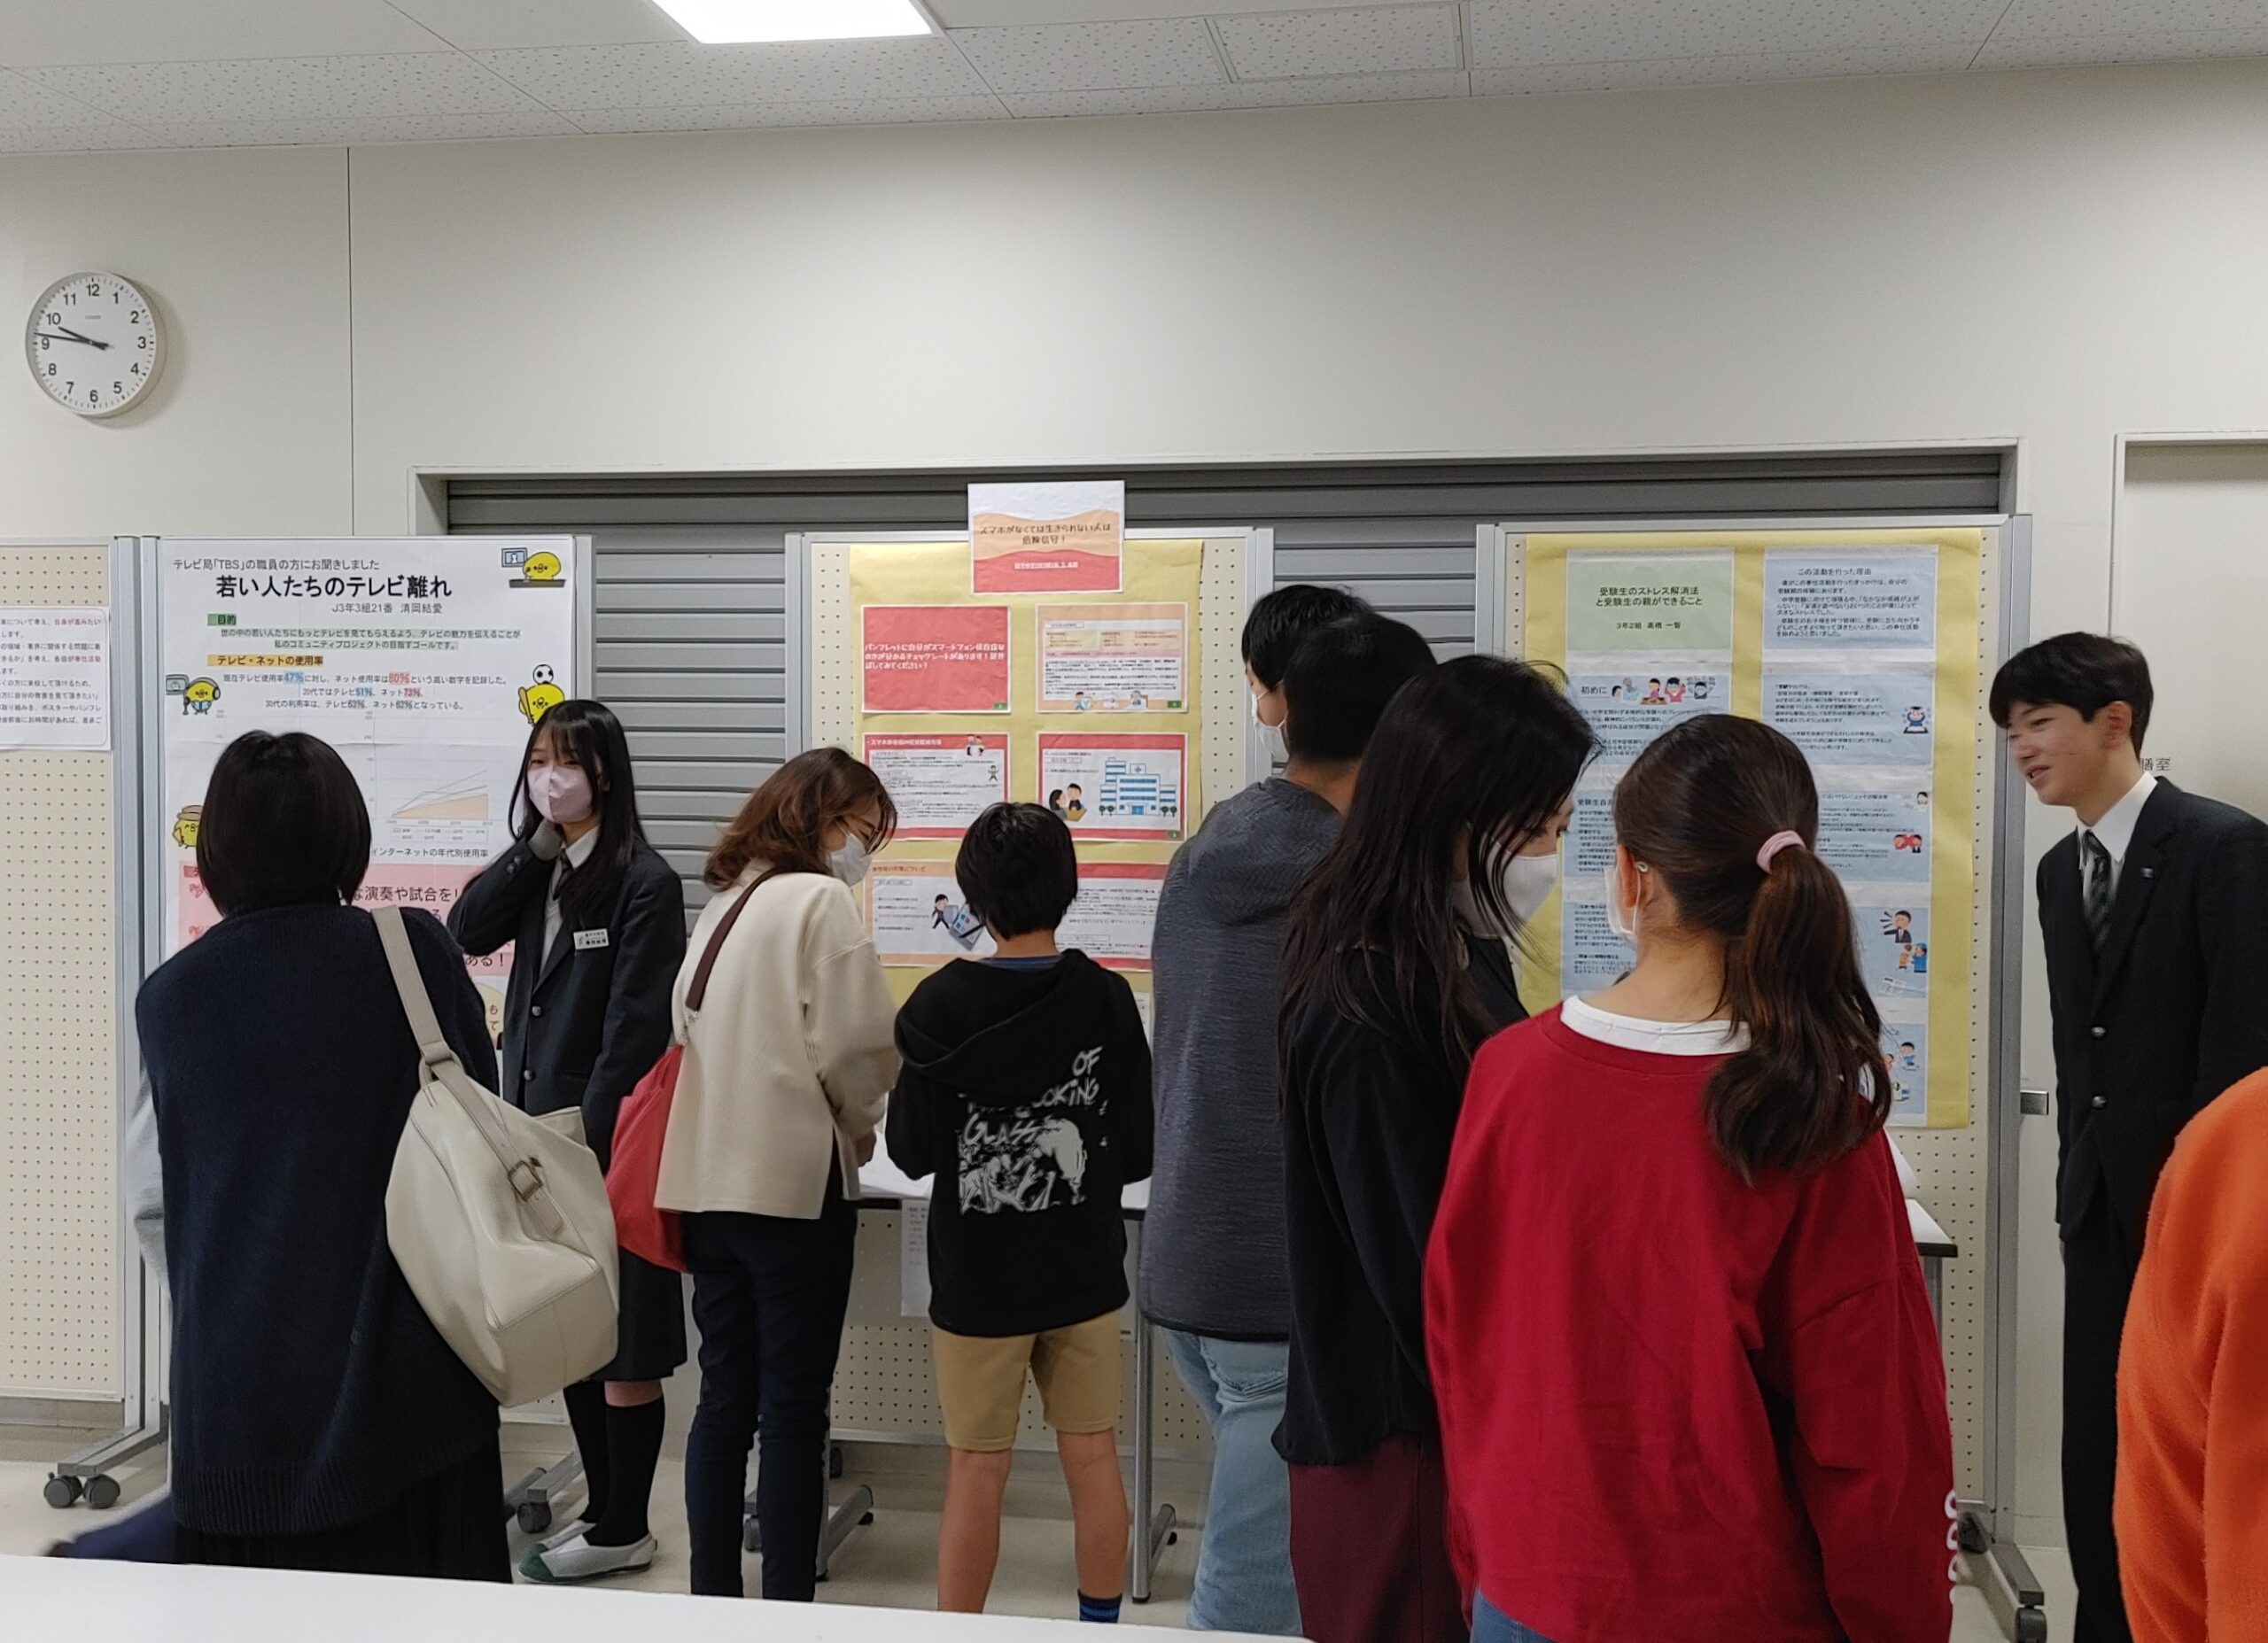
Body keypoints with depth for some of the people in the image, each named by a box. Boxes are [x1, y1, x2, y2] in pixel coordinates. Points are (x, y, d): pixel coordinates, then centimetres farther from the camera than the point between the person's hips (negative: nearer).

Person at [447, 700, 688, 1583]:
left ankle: (624, 1530, 14)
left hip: (605, 1141, -7)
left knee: (621, 1347, 3)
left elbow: (636, 1026, -16)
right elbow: (465, 932, -4)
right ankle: (602, 1508, 27)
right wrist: (538, 846, -10)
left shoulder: (644, 881, -12)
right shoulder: (535, 874, 11)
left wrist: (585, 1139, -17)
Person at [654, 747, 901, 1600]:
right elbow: (855, 1047, -15)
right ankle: (788, 1611, 9)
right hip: (795, 1179, -7)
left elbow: (692, 1027, 14)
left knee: (725, 1399, 14)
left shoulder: (722, 902, 14)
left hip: (709, 1177, 7)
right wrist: (860, 1126, 4)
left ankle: (714, 1600, 21)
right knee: (794, 1410, 2)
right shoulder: (821, 899, -10)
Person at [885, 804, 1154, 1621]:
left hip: (977, 1278, -1)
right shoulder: (1107, 999, -8)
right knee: (1093, 1456, 13)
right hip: (1085, 1272, 2)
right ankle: (1101, 1621, 24)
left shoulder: (938, 1007, -12)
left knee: (976, 1469, 8)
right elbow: (1138, 1152, -4)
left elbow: (911, 1152, -7)